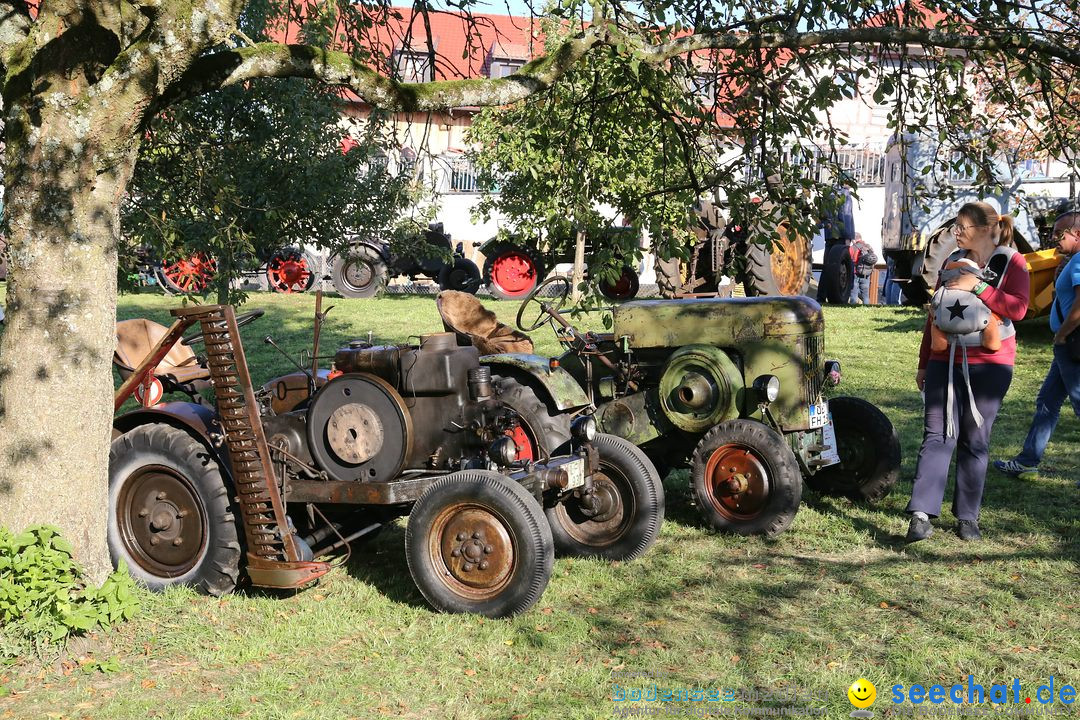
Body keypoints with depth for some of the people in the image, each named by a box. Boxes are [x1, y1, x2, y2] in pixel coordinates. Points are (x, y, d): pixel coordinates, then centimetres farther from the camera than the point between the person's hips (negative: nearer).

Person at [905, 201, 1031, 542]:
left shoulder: (1011, 262, -1)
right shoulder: (954, 261, 12)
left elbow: (1017, 308, -17)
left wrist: (977, 285, -22)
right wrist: (923, 363, 17)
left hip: (989, 364, -3)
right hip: (945, 361, 3)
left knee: (975, 440, 4)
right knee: (937, 435, -7)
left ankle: (967, 517, 14)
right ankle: (921, 514, -13)